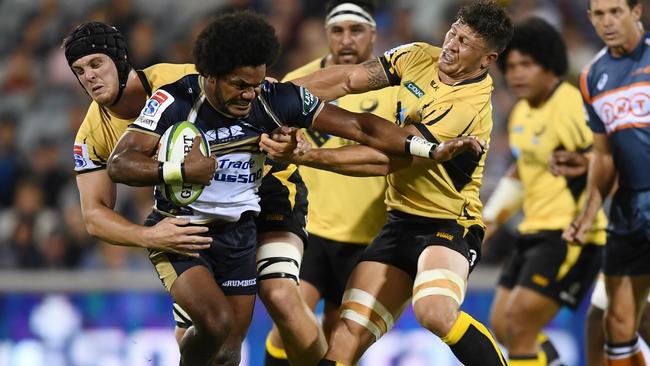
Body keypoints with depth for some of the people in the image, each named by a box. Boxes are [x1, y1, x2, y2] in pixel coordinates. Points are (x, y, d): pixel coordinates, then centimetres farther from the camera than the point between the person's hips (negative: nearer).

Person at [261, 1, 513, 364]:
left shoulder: (470, 106, -22)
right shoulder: (419, 57, 0)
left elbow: (387, 158, -25)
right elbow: (348, 79, 4)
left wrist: (305, 155, -27)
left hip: (450, 226, -7)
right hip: (401, 221, 7)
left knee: (435, 311, -35)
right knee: (349, 333, -5)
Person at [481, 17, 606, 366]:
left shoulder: (571, 109, -17)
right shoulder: (522, 113, 12)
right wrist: (490, 218, 23)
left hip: (571, 237, -10)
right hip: (535, 232, 10)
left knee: (519, 326, -14)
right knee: (502, 324, 10)